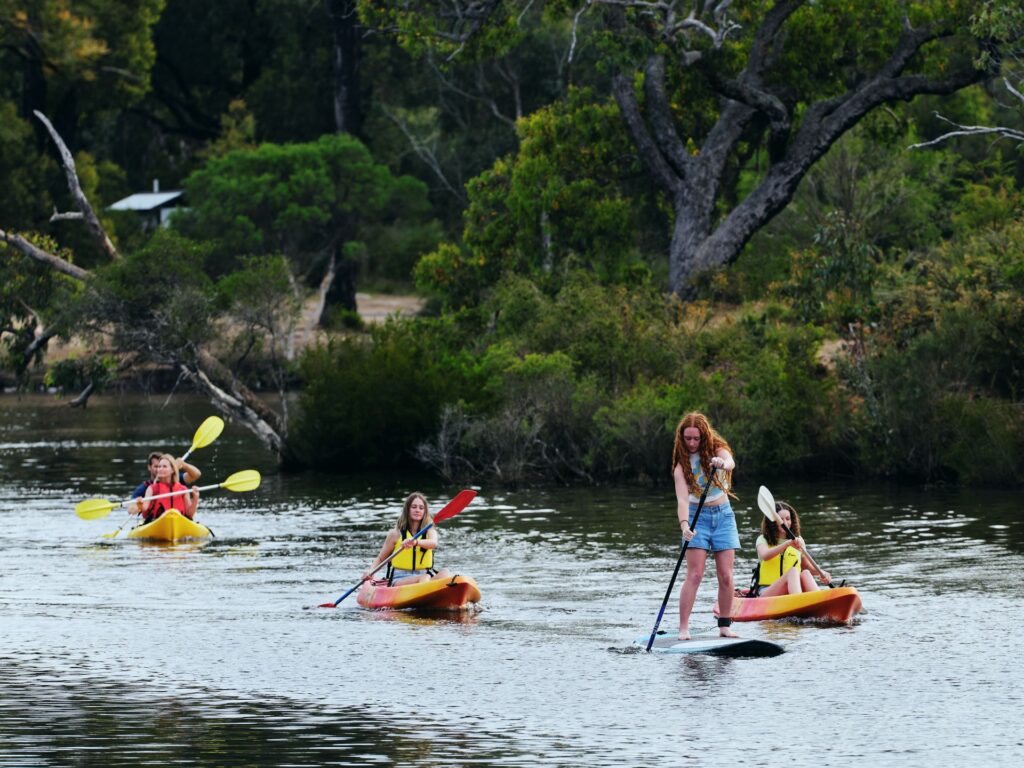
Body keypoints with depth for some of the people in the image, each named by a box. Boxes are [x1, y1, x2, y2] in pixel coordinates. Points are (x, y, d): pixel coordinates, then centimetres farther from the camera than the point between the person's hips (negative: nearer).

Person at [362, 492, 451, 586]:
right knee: (424, 578, -35)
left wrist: (416, 542, -38)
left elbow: (434, 543, -17)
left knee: (444, 574, -30)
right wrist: (370, 570, -9)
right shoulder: (396, 534, 5)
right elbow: (380, 559, 13)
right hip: (399, 580, -2)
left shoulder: (429, 532, 9)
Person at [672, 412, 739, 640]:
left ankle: (725, 626, 8)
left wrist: (722, 464, -53)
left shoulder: (716, 449, -4)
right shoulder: (682, 465, -7)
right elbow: (682, 499, -19)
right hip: (697, 516, -2)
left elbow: (730, 462, -28)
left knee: (726, 576, -2)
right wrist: (684, 524, -38)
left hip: (723, 514, 2)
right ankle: (683, 628, -14)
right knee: (694, 575, -13)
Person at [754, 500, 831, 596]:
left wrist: (820, 572, 2)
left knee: (805, 574, -30)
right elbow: (764, 556, -18)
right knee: (793, 571, -33)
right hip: (766, 593, -3)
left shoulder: (798, 541, 17)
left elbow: (807, 567, 25)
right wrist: (788, 544, -31)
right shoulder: (763, 540, 6)